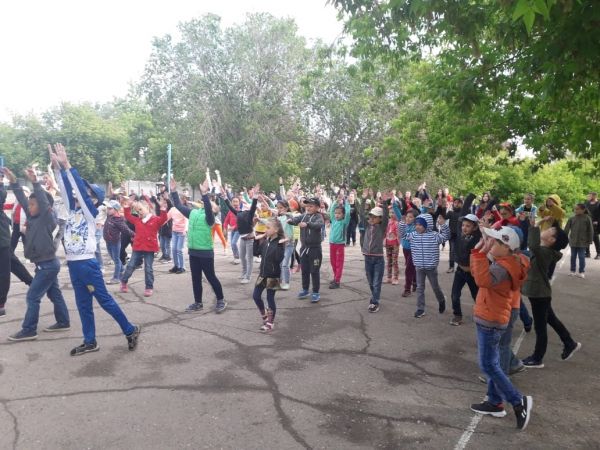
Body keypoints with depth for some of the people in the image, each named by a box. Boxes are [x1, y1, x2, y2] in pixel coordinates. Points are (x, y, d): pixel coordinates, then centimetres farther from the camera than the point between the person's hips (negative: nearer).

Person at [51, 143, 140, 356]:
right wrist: (57, 166, -6)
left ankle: (130, 330, 12)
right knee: (83, 305, 12)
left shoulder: (91, 212, -7)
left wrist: (67, 165, -17)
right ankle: (90, 342, 20)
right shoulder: (73, 210, 11)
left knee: (105, 300, -1)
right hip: (73, 264, 7)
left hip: (87, 263, -7)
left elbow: (81, 188, -16)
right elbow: (66, 188, 5)